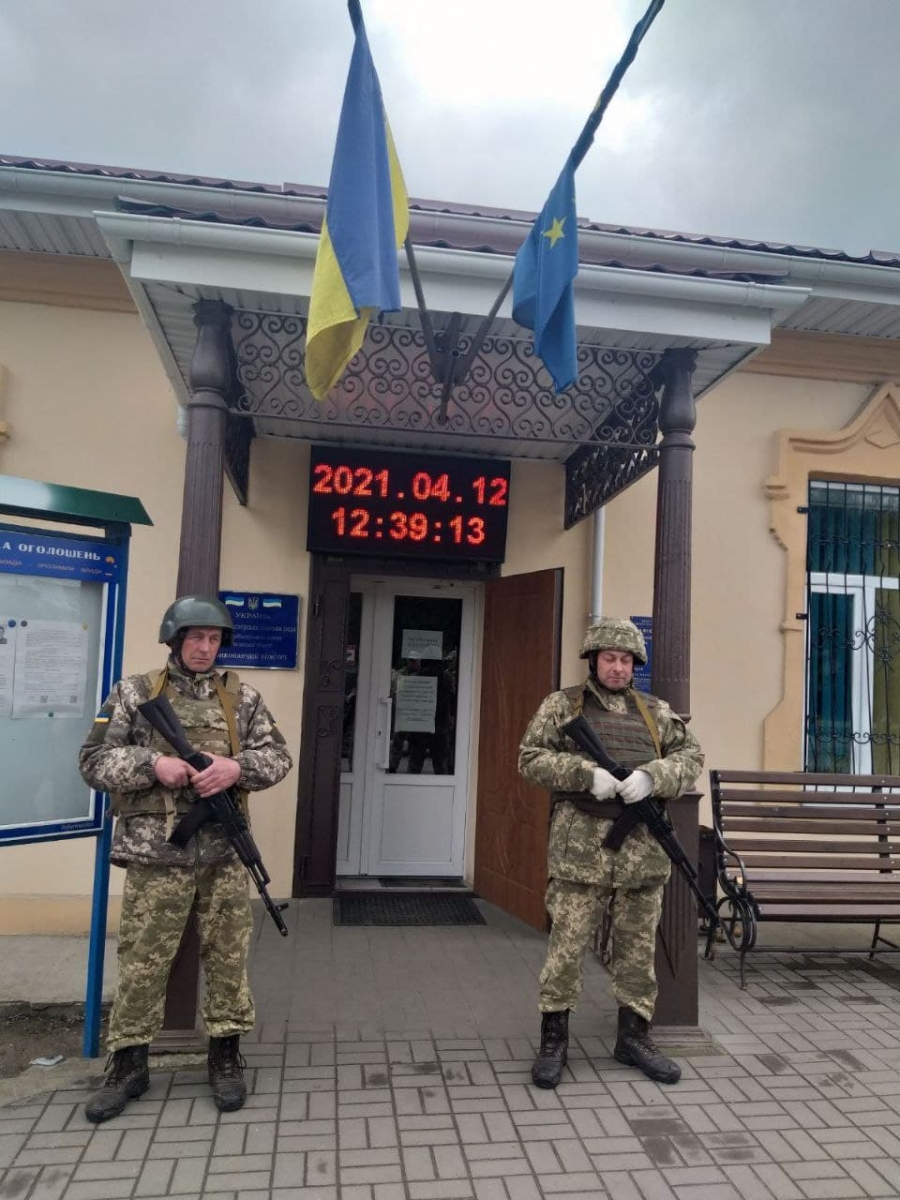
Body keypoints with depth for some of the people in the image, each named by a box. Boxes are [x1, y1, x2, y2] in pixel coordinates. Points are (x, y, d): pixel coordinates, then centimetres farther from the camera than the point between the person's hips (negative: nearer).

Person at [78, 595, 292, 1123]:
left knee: (228, 957, 10)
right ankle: (129, 1065, 26)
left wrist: (238, 767, -16)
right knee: (142, 960, 8)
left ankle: (227, 1056, 27)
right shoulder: (134, 692, 1)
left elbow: (278, 756, 4)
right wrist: (152, 763, -17)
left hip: (224, 853, 2)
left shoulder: (243, 696, 5)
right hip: (155, 852, -1)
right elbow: (94, 761, -1)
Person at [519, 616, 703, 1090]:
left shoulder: (655, 712, 11)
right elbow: (531, 759, -3)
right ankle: (553, 1041, 17)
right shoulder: (561, 705, 2)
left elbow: (691, 755, 7)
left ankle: (634, 1037, 30)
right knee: (566, 944, 1)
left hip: (643, 849, 4)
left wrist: (652, 776, -13)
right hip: (580, 846, -3)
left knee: (639, 948, 13)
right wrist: (587, 774, -17)